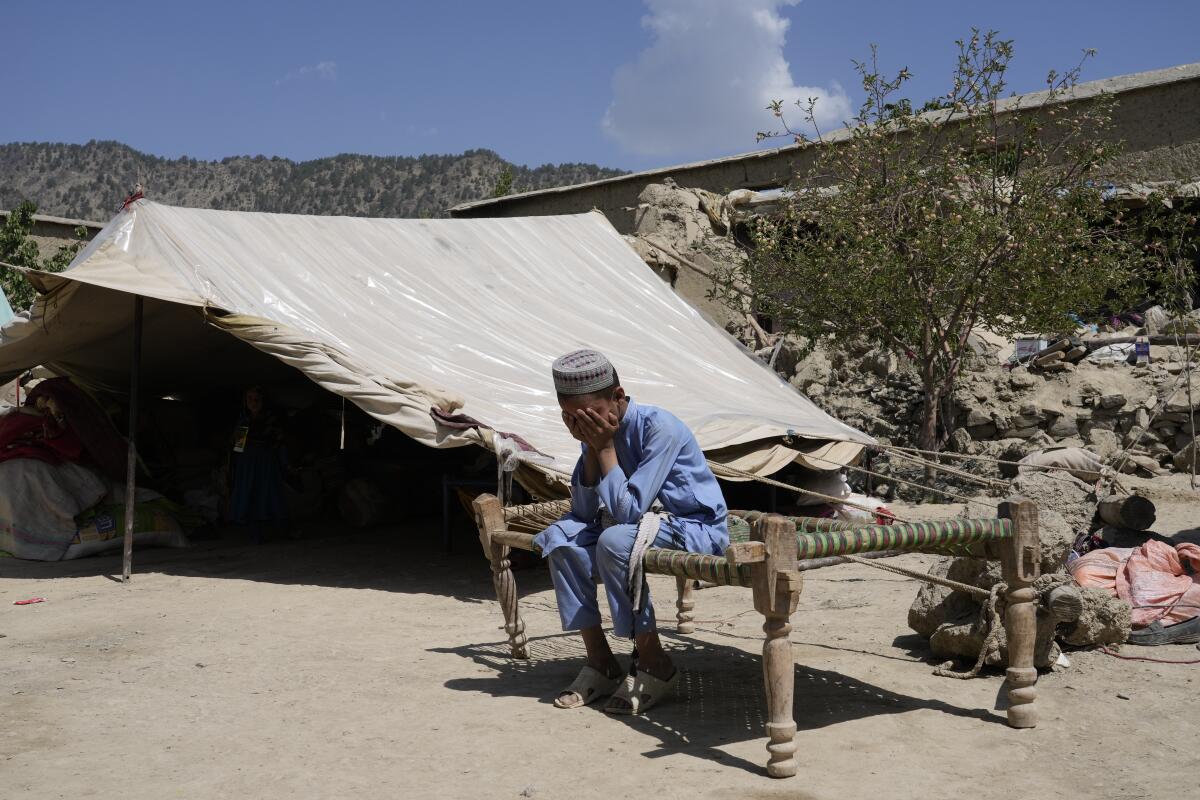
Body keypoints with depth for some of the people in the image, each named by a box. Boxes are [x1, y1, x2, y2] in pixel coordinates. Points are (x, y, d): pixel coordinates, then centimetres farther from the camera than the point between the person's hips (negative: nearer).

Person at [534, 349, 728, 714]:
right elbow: (584, 511, -4)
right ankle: (599, 661, -4)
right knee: (561, 537, -9)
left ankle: (654, 665, -15)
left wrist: (605, 446, -23)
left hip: (700, 530, -8)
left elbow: (628, 510, -28)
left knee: (615, 541, -33)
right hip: (653, 521, 8)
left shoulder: (659, 427, -23)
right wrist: (590, 449, -13)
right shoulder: (599, 431, -1)